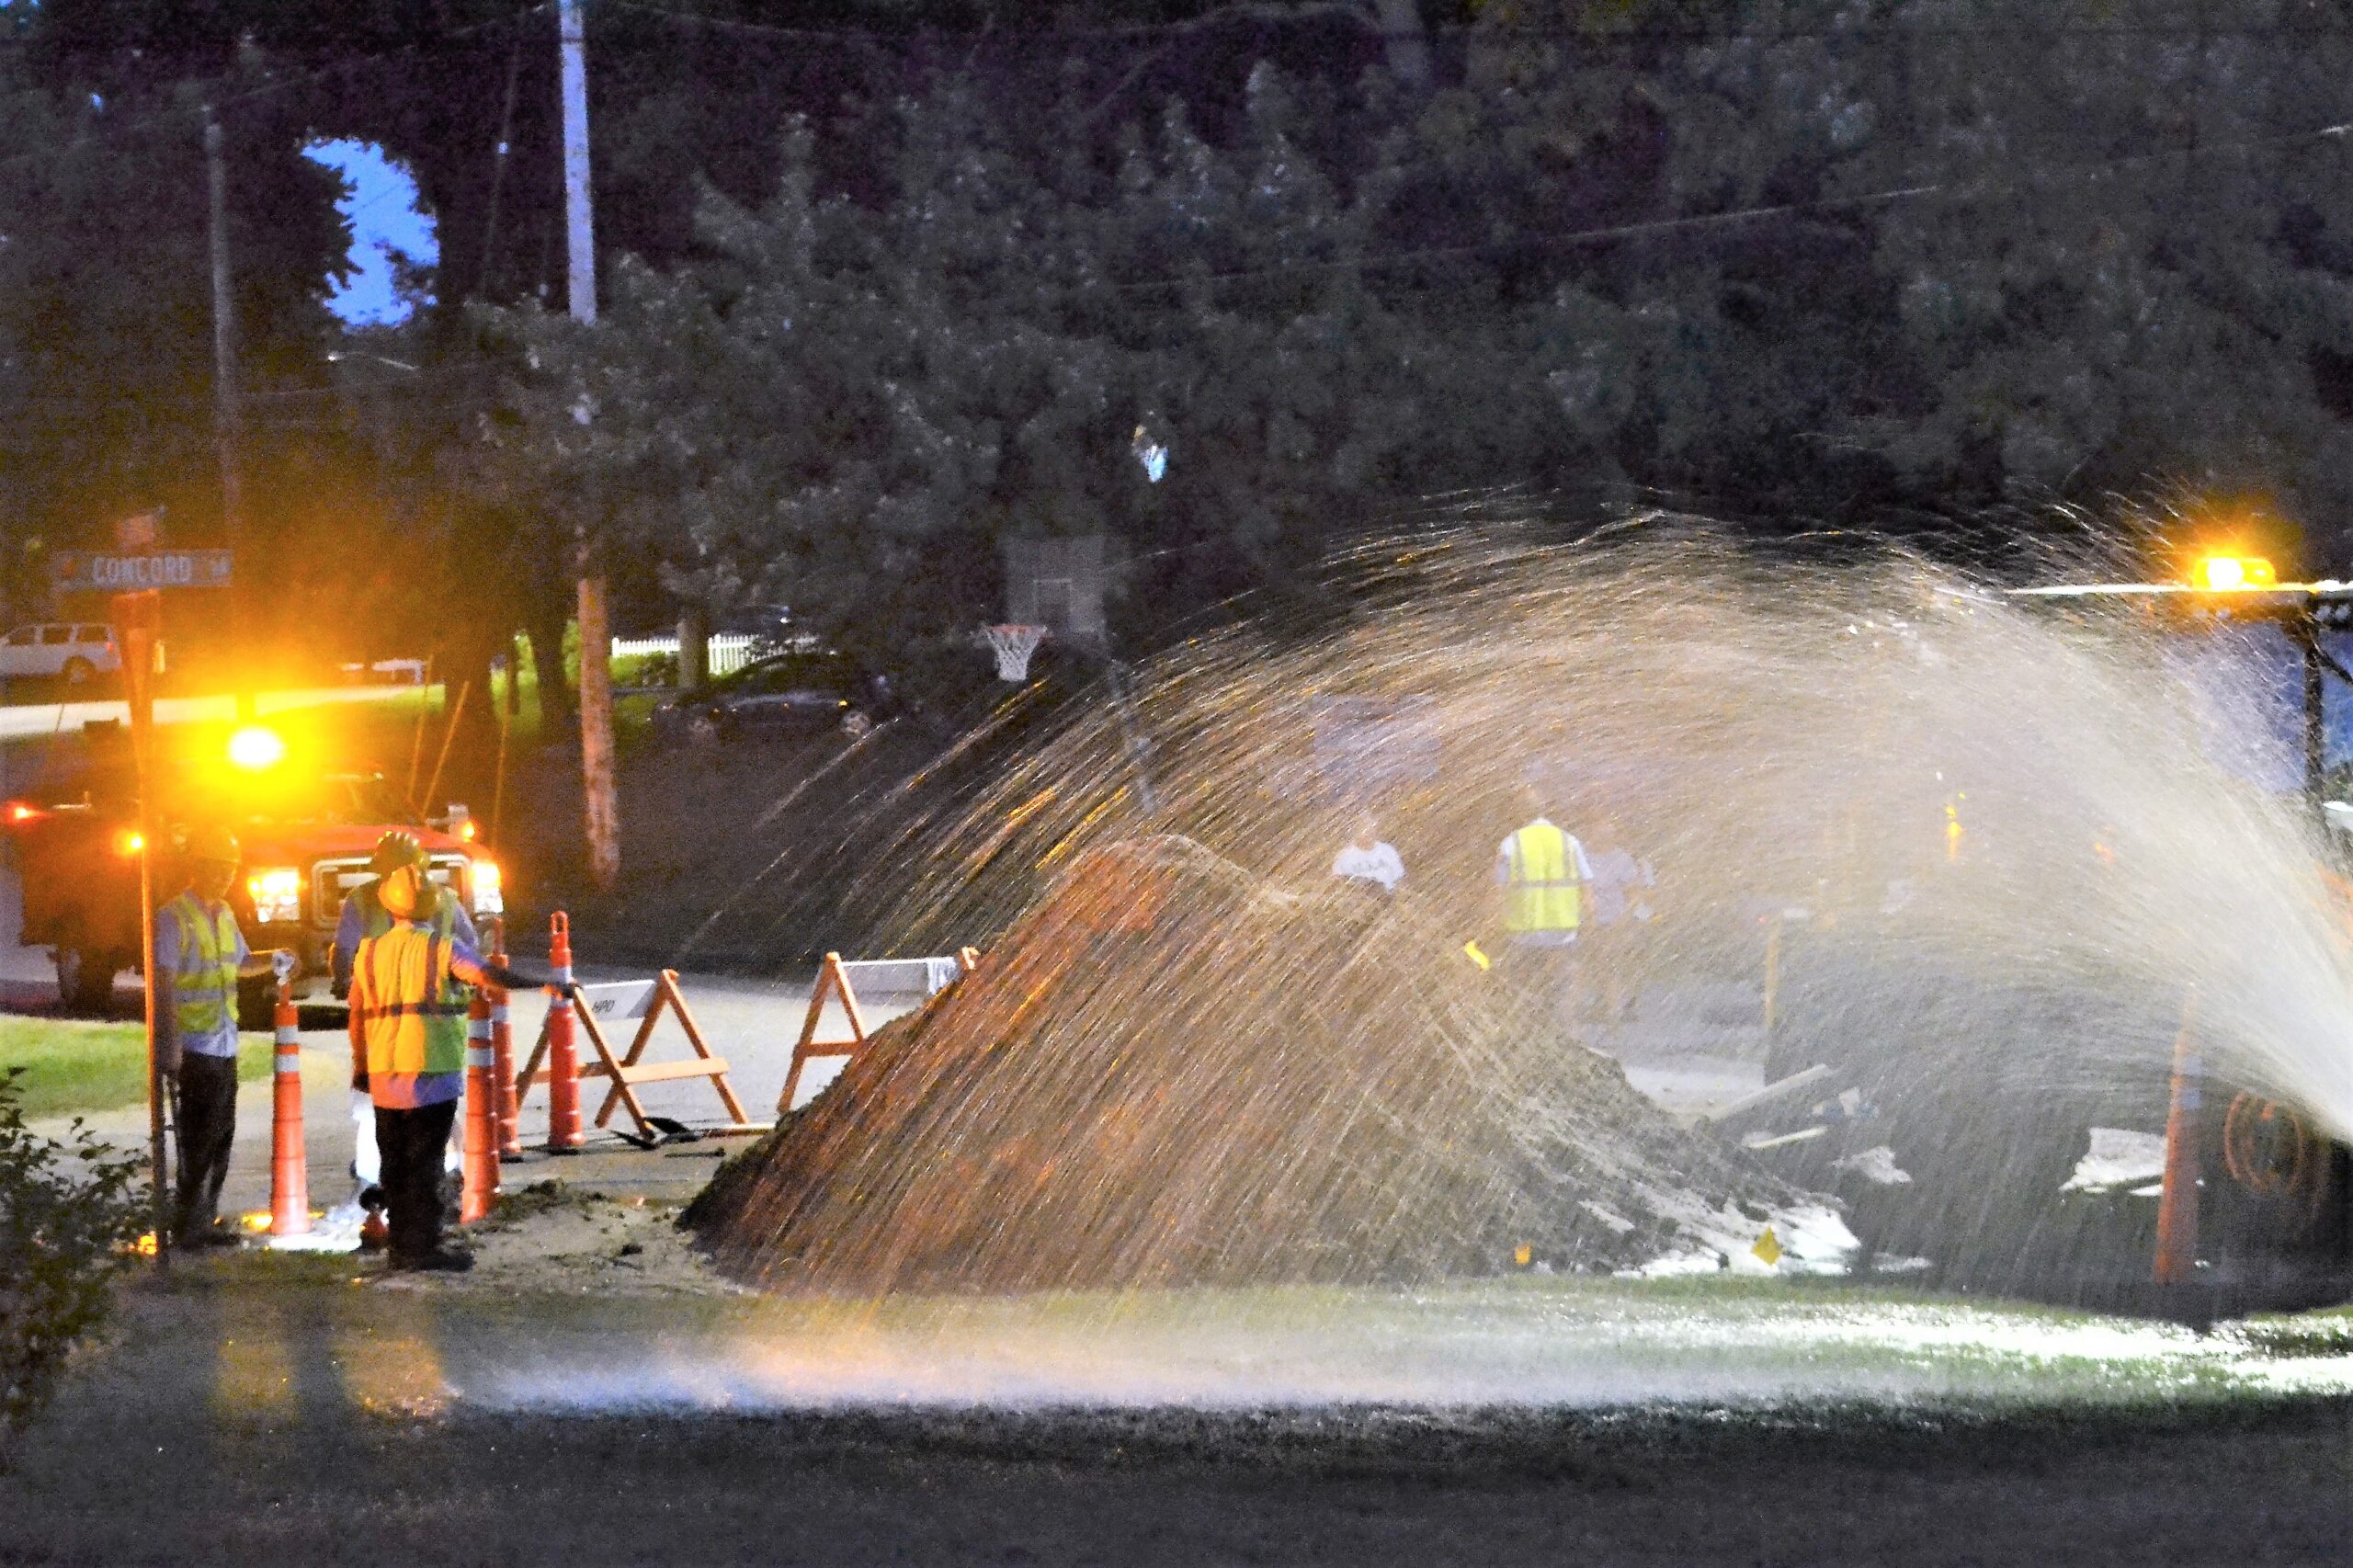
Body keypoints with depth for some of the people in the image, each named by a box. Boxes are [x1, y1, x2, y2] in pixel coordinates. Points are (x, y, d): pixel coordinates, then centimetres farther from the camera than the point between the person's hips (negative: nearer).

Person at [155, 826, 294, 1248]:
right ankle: (188, 1225, -3)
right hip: (192, 1049, -9)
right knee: (198, 1140, -7)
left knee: (220, 1138, 13)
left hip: (223, 1045, 9)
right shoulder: (174, 919, -12)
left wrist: (273, 960, 9)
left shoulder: (224, 914, 14)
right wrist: (170, 1044, -24)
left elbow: (241, 961, 30)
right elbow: (163, 984, -17)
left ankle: (204, 1221, 21)